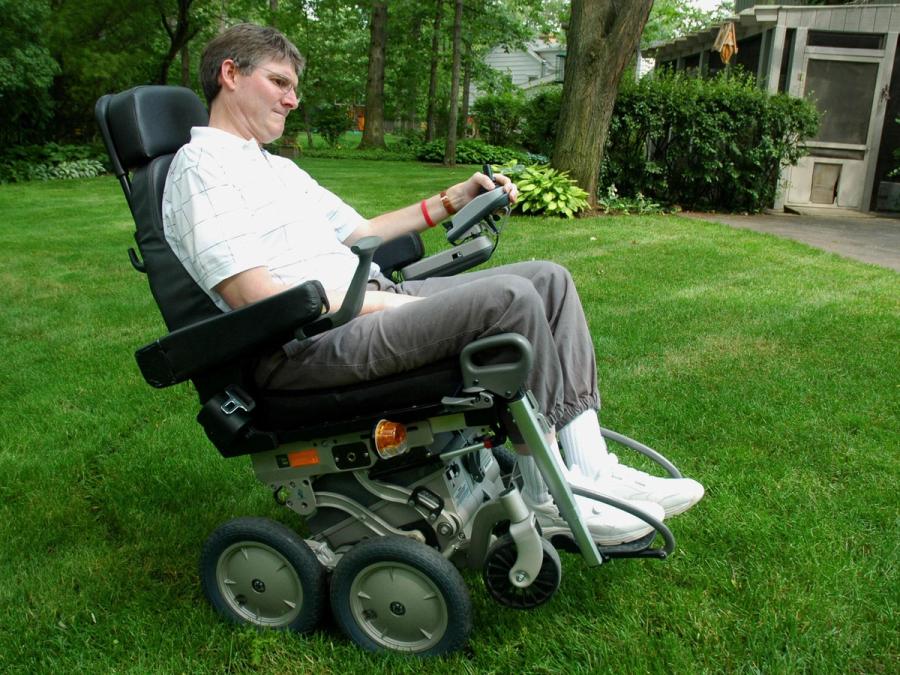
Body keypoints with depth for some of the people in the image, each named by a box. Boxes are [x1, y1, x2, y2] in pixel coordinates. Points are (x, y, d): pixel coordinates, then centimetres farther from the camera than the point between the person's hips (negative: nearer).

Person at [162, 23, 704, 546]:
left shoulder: (280, 167, 27)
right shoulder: (201, 166, -4)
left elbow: (358, 232, 30)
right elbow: (257, 299, -16)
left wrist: (450, 200, 21)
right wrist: (394, 302, -15)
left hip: (370, 303, 10)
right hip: (306, 345, -10)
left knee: (550, 279, -1)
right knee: (507, 297, -27)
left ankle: (590, 467, -8)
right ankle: (548, 496, -13)